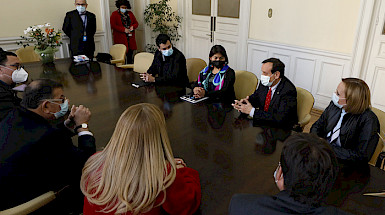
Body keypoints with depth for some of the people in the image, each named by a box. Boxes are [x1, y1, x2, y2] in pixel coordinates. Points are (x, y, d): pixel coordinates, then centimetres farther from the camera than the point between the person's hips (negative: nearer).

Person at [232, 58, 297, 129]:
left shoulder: (288, 91, -23)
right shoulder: (265, 82, -4)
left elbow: (279, 118, -30)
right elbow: (256, 96, 14)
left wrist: (252, 111, -30)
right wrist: (245, 101, -10)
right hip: (263, 122, 7)